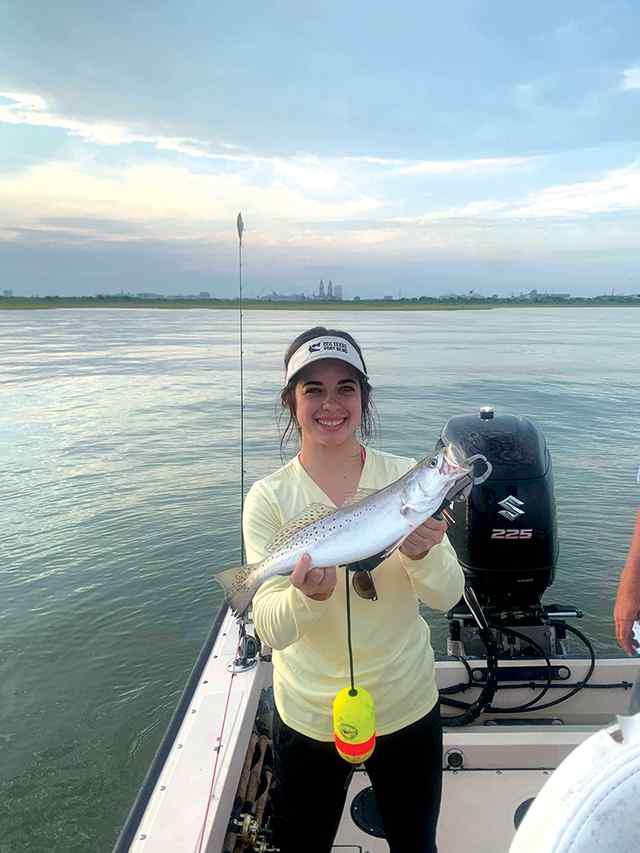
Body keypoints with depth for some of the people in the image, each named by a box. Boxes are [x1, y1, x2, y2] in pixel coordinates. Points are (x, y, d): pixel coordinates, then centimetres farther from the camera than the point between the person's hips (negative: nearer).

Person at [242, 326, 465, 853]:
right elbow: (270, 629, -18)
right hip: (308, 716, 0)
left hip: (408, 707, 1)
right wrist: (307, 595, -39)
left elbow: (446, 597, -13)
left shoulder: (406, 478, -11)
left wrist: (423, 553, -34)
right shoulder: (269, 497, -14)